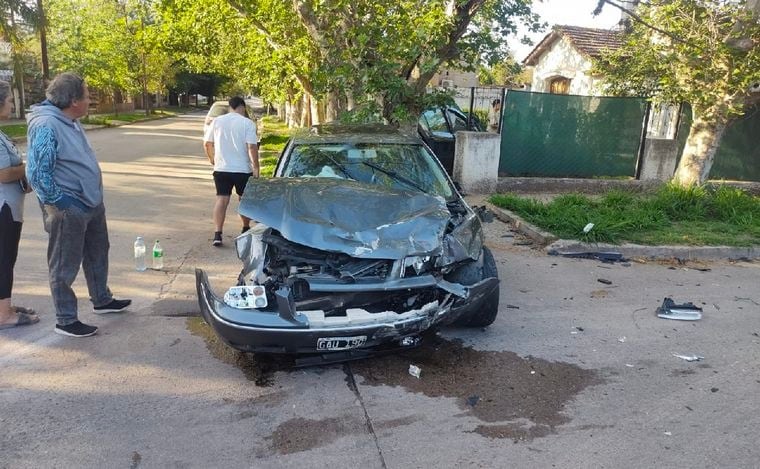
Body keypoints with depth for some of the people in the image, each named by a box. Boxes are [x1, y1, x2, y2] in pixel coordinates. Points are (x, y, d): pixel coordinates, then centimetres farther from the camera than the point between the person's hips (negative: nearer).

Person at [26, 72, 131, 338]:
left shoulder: (71, 122, 8)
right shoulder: (45, 126, -21)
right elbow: (37, 173, -24)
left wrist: (93, 197, 17)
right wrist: (61, 202, -19)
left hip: (91, 202, 10)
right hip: (68, 210, -10)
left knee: (97, 254, 22)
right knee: (65, 266, 4)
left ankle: (102, 300, 39)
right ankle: (66, 321, 16)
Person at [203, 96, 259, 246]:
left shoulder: (217, 121, 6)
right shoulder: (247, 123, -6)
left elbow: (207, 143, 8)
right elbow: (252, 147, -15)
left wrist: (212, 159, 23)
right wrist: (256, 168, -12)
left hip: (221, 168, 2)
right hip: (243, 169, -2)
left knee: (221, 200, 1)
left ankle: (217, 234, -9)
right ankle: (246, 229, 29)